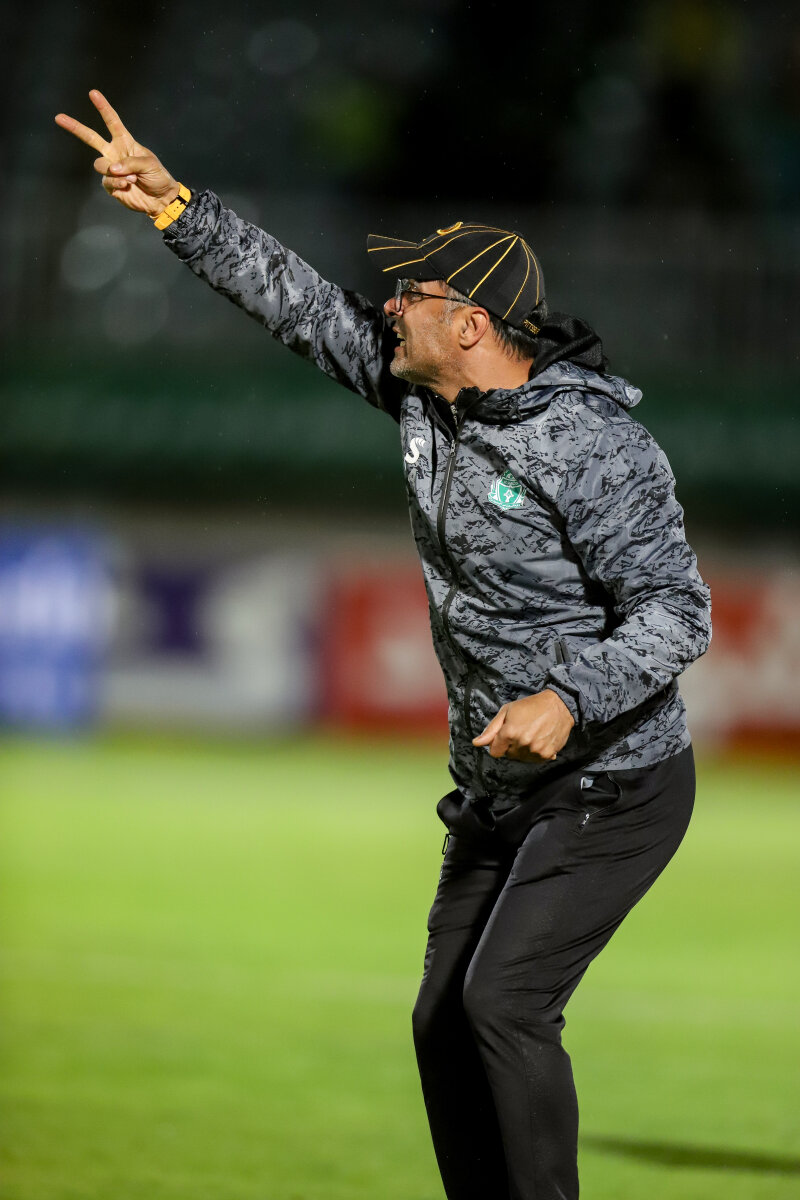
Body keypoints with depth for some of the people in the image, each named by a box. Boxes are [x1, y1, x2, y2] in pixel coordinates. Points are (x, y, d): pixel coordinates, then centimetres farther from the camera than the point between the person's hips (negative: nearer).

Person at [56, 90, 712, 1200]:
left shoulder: (595, 444, -23)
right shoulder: (427, 396, 1)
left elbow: (677, 614, -25)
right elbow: (301, 304, 11)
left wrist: (570, 698, -39)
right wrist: (178, 208, 9)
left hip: (614, 791, -9)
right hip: (500, 791, 9)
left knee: (503, 1003, -21)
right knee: (444, 1025, 9)